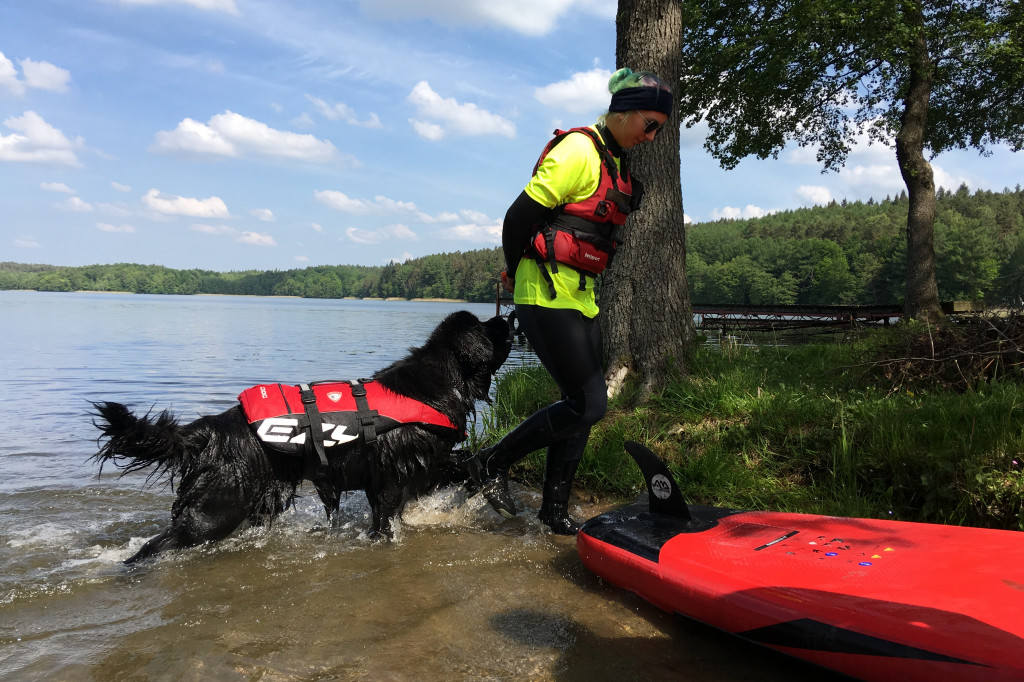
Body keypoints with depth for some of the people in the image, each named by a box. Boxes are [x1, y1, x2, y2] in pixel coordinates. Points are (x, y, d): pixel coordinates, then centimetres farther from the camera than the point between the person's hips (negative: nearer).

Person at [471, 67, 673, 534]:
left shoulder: (616, 164, 17)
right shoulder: (579, 150, -13)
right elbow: (520, 215, -16)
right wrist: (515, 272, -1)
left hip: (581, 297, 9)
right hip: (548, 295, -9)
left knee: (581, 405, 9)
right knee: (589, 404, -10)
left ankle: (554, 511, 21)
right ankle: (494, 461, 8)